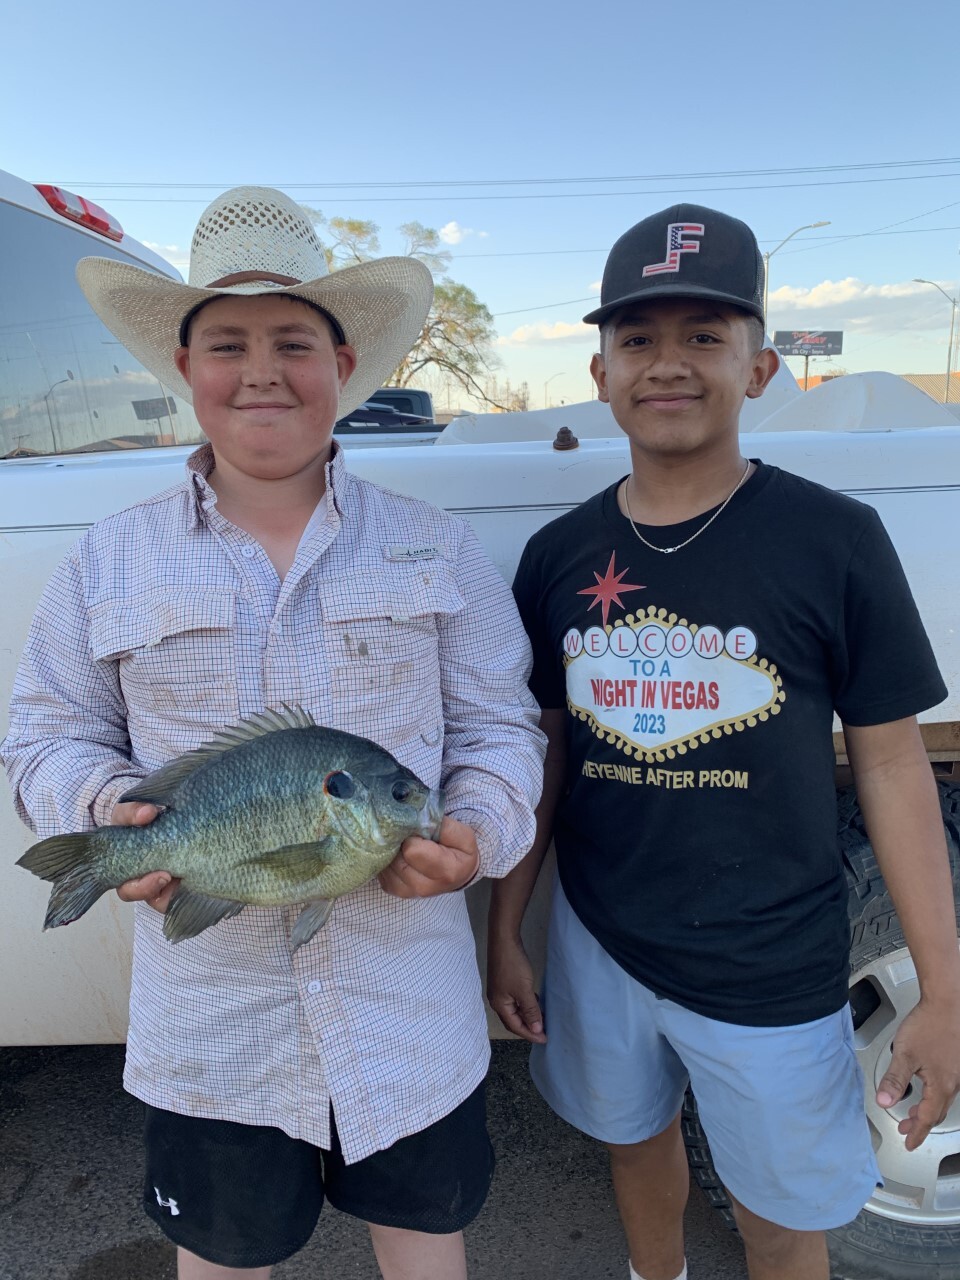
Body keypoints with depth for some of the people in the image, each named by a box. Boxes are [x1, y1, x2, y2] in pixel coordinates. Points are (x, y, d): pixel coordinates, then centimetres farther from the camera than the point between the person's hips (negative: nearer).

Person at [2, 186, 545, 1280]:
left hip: (406, 1007, 0)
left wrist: (476, 832, -18)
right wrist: (106, 809, -16)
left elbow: (498, 725, 0)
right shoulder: (109, 560, 0)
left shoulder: (434, 549, -1)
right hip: (206, 1017, 1)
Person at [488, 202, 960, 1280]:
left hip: (770, 969, -2)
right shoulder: (558, 555, -4)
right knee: (635, 1139, 26)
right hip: (596, 945, 3)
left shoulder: (833, 540, -13)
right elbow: (542, 751, 3)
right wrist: (504, 931, 6)